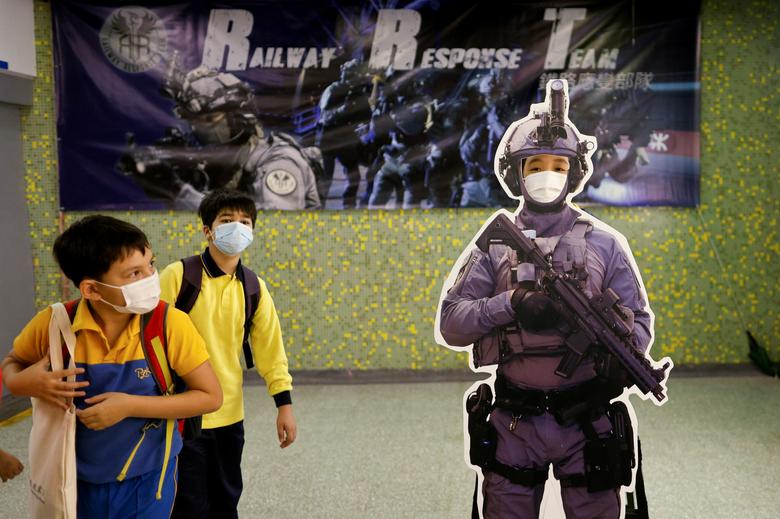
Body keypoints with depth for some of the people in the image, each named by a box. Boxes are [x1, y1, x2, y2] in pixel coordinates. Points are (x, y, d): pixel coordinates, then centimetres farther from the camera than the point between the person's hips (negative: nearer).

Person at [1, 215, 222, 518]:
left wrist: (131, 406, -24)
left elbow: (211, 397, -14)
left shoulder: (170, 324, -20)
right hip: (77, 482, 2)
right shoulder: (53, 324, -15)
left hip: (146, 483, -2)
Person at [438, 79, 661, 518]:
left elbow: (640, 320, 2)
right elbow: (450, 324, -3)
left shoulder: (604, 243, 1)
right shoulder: (494, 244, 2)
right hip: (513, 427, 1)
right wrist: (511, 304, -19)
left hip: (586, 425, 0)